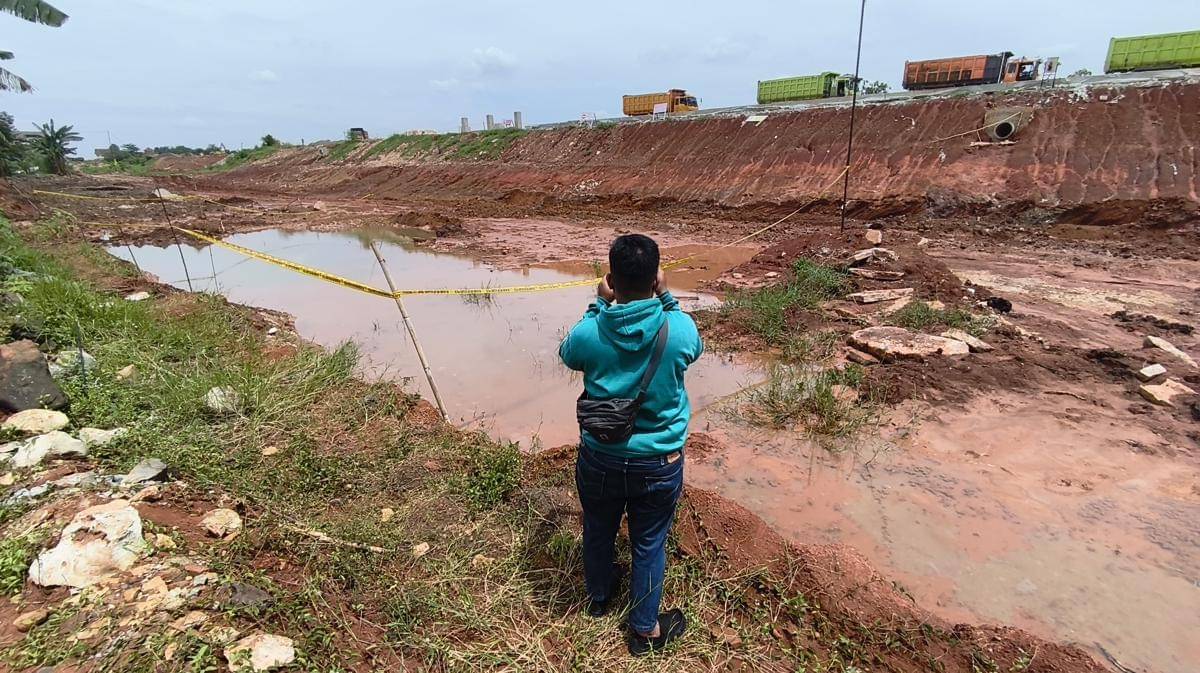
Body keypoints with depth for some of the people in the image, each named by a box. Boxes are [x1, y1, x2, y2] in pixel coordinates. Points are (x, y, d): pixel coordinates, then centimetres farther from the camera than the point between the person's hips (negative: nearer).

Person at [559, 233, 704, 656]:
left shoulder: (588, 333, -20)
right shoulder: (679, 329, -21)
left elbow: (568, 355, 5)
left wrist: (599, 305, 0)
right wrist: (666, 299, 0)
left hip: (600, 457, 1)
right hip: (660, 462, 0)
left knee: (598, 532, 26)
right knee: (648, 544, 20)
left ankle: (599, 596, 53)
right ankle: (645, 630, 40)